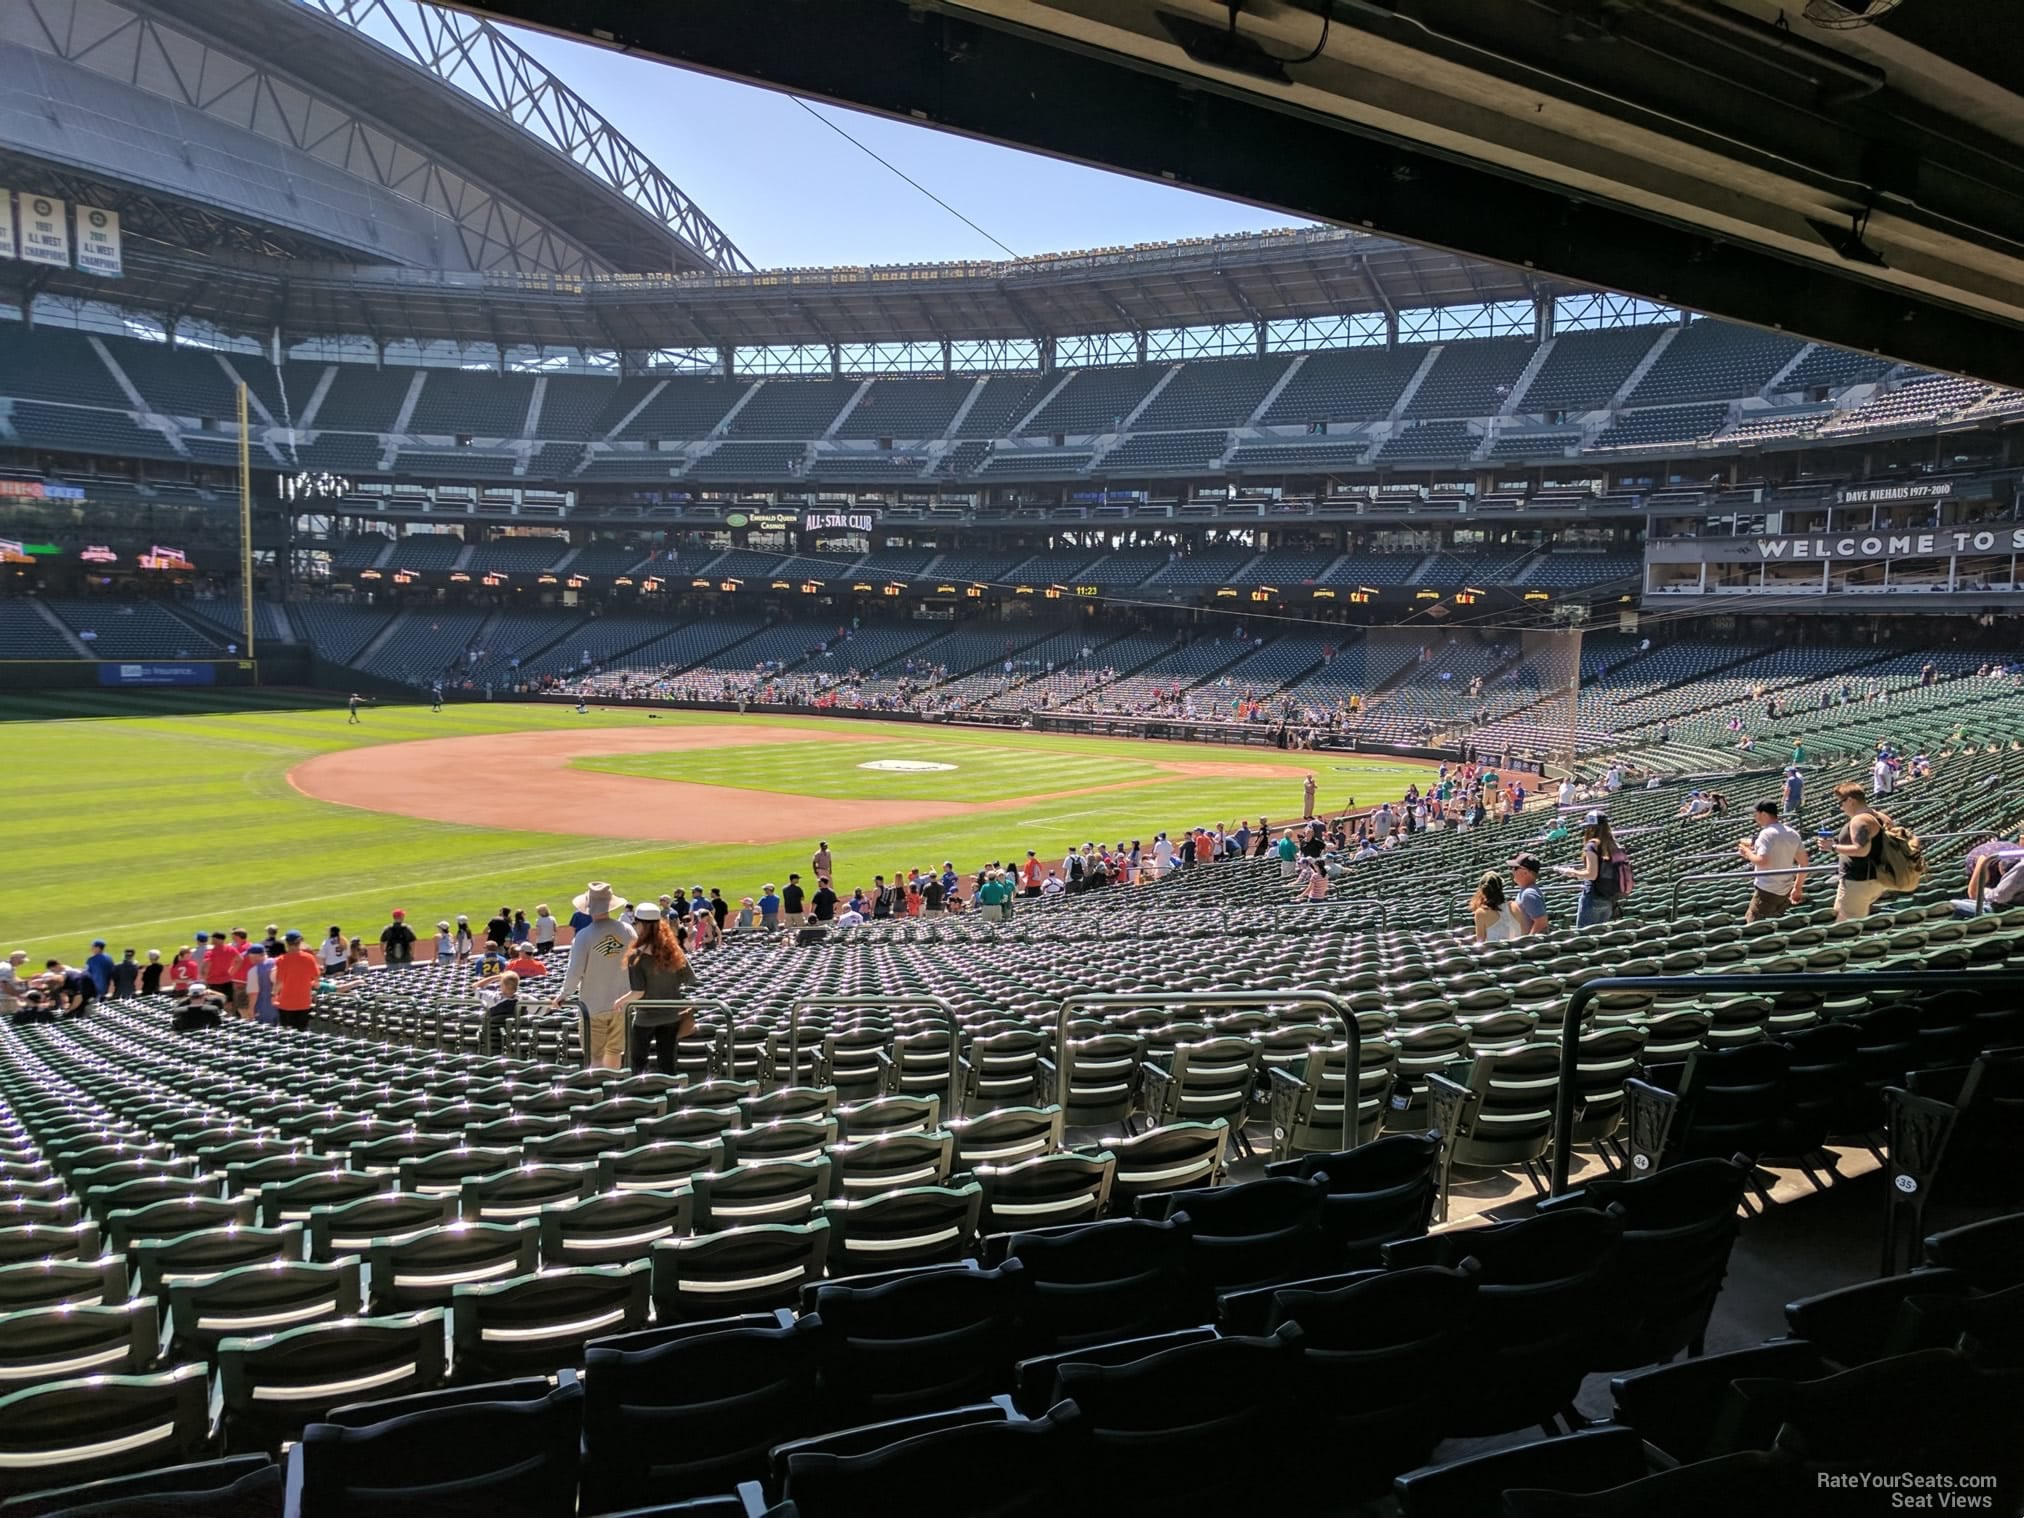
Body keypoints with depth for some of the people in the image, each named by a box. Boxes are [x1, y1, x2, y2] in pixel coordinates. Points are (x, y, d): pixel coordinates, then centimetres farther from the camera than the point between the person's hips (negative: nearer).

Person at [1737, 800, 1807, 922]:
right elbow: (1804, 862, 13)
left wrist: (1747, 852, -6)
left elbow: (1762, 861, -25)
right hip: (1785, 890, 9)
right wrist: (1798, 887, 19)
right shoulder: (1793, 833, 10)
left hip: (1767, 890, -9)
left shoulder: (1767, 833, -16)